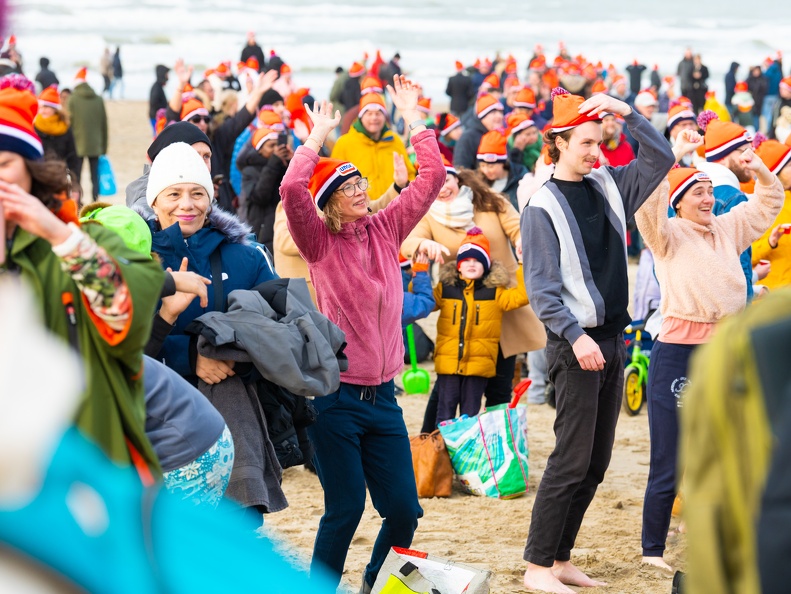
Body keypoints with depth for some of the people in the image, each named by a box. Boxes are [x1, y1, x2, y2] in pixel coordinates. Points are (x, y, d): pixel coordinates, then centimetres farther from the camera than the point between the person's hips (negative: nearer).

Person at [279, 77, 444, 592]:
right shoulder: (321, 242, -5)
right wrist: (319, 135, -14)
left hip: (382, 395, 5)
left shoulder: (386, 229, 8)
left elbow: (432, 176, 7)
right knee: (345, 510, -3)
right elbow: (292, 190, -23)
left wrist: (413, 118, 4)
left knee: (404, 510, 5)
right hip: (337, 395, -5)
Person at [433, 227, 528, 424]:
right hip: (448, 362, 1)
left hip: (479, 363, -1)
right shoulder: (444, 289, 7)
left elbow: (521, 296, -3)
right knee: (446, 410, 4)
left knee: (470, 413, 5)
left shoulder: (495, 292, 5)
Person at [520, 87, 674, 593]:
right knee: (573, 459, -9)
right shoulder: (543, 205, -7)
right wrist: (575, 336, -21)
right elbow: (540, 286, -12)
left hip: (613, 340, 7)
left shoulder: (610, 186, 11)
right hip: (575, 343, -7)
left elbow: (661, 159, 17)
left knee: (596, 463, 8)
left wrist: (629, 114, 4)